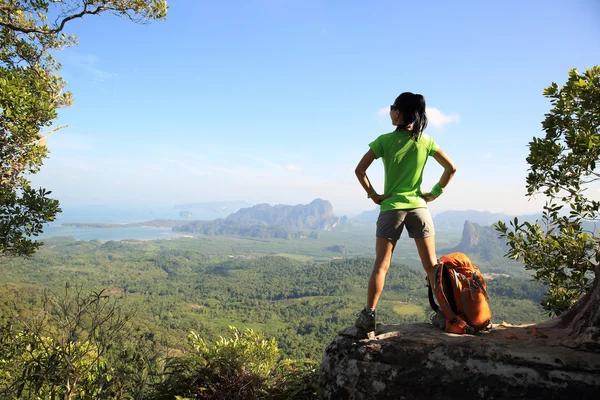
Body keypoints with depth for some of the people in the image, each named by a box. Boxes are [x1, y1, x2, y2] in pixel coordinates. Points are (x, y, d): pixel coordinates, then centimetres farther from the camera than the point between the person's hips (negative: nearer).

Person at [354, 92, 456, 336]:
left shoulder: (385, 140, -5)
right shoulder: (425, 141, 3)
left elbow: (359, 170, -9)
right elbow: (451, 168, 3)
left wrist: (372, 194, -1)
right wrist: (436, 192, 8)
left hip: (391, 208, -2)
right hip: (419, 207, 2)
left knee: (381, 265, 0)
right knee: (431, 265, 9)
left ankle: (369, 315, -3)